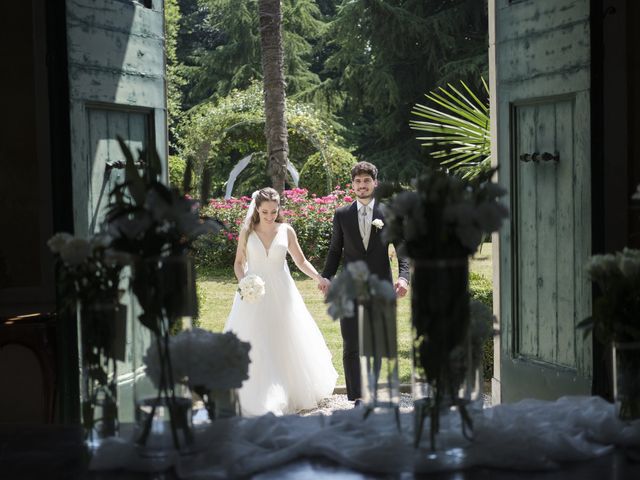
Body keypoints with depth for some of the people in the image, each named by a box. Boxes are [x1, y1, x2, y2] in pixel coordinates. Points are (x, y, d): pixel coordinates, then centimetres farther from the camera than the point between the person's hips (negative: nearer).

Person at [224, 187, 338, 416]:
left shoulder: (286, 230, 1)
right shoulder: (247, 232, 0)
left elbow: (301, 261, 7)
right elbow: (239, 262, 7)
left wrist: (320, 278, -6)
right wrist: (242, 282, -12)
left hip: (281, 294, 1)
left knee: (287, 344, 9)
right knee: (255, 348, -3)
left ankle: (294, 393, 23)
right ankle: (258, 399, 4)